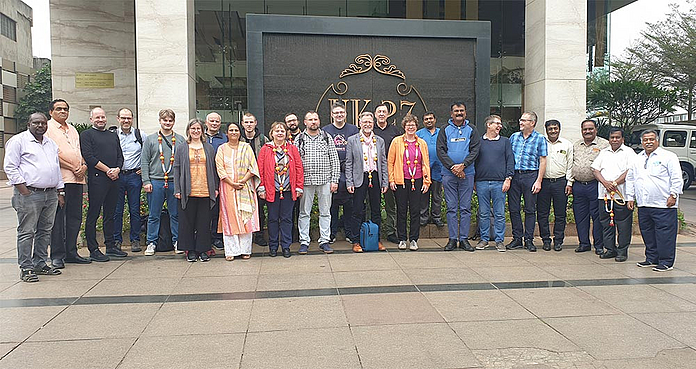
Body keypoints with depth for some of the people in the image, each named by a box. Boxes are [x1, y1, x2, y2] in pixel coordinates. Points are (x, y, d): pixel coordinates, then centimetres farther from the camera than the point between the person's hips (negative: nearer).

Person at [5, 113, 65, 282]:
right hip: (29, 194, -6)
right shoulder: (18, 141, -1)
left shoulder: (51, 144, 20)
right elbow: (10, 167, -6)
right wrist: (24, 190, -13)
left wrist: (60, 192, 16)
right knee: (26, 232, -4)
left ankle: (40, 264, 19)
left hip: (51, 194, 7)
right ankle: (26, 268, 2)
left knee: (45, 231, 10)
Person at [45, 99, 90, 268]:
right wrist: (74, 168, -12)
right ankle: (57, 255, 1)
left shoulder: (73, 130, 23)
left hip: (77, 178, 7)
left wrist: (84, 165, 2)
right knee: (57, 217, -4)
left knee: (75, 216, 8)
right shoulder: (47, 128, 0)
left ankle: (71, 252, 16)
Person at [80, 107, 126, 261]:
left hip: (114, 179, 6)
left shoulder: (113, 136, 21)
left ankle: (111, 246, 18)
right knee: (93, 214, -3)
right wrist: (108, 170, -13)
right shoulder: (86, 135, 2)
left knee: (110, 213, 11)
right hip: (97, 179, -6)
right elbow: (89, 157, -9)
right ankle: (93, 250, 1)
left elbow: (120, 156, 16)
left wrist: (117, 169, -4)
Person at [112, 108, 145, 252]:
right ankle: (116, 240, 13)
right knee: (116, 209, 4)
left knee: (135, 209, 3)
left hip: (134, 175, 0)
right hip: (116, 175, 1)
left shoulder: (140, 135, 4)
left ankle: (135, 240, 11)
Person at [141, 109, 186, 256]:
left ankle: (177, 241, 16)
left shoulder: (180, 140, 8)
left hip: (175, 182, 0)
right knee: (154, 215, 5)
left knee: (176, 214, 6)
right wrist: (146, 181, -3)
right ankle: (152, 243, 15)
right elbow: (144, 162, 6)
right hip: (155, 182, 0)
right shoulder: (150, 139, 8)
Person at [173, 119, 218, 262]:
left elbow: (213, 168, 13)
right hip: (187, 191, -1)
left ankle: (203, 250, 12)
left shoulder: (209, 148, 12)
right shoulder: (182, 148, 8)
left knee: (204, 222, 3)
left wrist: (215, 188, 7)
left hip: (205, 191, 1)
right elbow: (177, 168, 5)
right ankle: (190, 250, 12)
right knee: (188, 221, 3)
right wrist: (177, 189, -2)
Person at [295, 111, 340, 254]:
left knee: (325, 212, 5)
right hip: (305, 181, 0)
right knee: (304, 212, 4)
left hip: (325, 181, 1)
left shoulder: (327, 137, 8)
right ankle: (304, 242, 13)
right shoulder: (299, 139, 6)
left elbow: (334, 160, 6)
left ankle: (324, 241, 14)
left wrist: (334, 180, -1)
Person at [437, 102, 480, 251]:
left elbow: (475, 150, 0)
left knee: (465, 208, 3)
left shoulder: (471, 130, 8)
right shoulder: (445, 130, 7)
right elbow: (440, 151, -1)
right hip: (449, 174, 0)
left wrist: (463, 165, -15)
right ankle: (452, 239, 8)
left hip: (467, 173, 0)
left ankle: (464, 239, 9)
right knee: (451, 208, 2)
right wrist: (453, 166, -14)